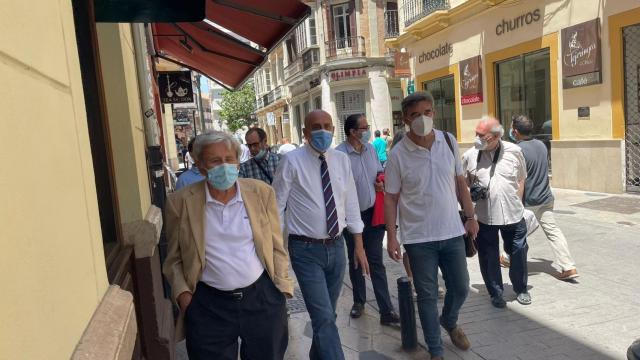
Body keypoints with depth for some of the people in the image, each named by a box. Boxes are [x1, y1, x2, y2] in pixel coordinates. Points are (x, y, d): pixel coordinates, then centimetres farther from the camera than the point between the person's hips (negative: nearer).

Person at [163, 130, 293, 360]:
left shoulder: (261, 192, -3)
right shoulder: (181, 202, -5)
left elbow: (275, 247, 3)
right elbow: (175, 259, 4)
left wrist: (282, 287, -1)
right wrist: (182, 293, -9)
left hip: (262, 297, 2)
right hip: (208, 304, -1)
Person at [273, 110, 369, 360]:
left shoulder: (341, 160, 3)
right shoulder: (292, 161, -11)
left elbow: (351, 203, 7)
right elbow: (277, 206, -7)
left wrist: (359, 245, 7)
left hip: (336, 246, 5)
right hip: (306, 250, -5)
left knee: (327, 313, 21)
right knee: (324, 318, -7)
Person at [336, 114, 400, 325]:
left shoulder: (371, 149, 4)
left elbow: (380, 171, 20)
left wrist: (381, 181, -2)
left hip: (374, 213, 4)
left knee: (376, 262, 5)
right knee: (355, 261, 15)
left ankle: (386, 311, 10)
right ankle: (359, 301, 35)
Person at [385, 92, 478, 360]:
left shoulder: (449, 141, -1)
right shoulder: (398, 154, -11)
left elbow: (459, 182, 9)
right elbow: (391, 198, -6)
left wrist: (471, 217, 6)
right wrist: (391, 237, -9)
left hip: (452, 232, 3)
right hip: (419, 238, -3)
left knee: (460, 288, 16)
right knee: (427, 295, 9)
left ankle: (449, 322, 48)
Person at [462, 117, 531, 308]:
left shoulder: (514, 151, -3)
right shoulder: (469, 156, -5)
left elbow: (521, 179, 9)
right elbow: (462, 183, 7)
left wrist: (518, 204, 6)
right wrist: (471, 191, -12)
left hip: (513, 214, 1)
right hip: (485, 216, 0)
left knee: (518, 253, 13)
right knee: (489, 258, 8)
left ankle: (521, 289, 37)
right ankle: (496, 293, 29)